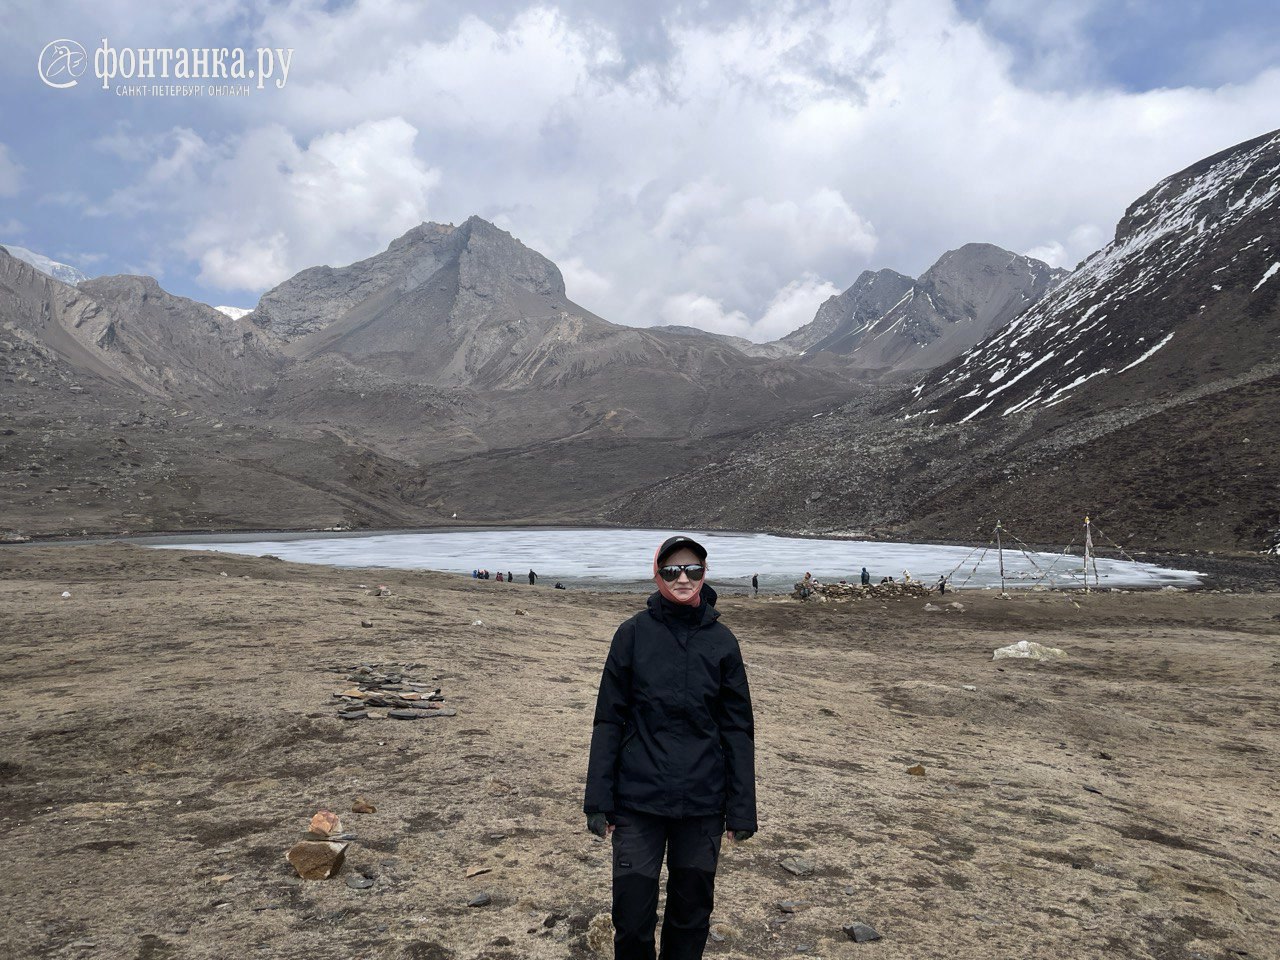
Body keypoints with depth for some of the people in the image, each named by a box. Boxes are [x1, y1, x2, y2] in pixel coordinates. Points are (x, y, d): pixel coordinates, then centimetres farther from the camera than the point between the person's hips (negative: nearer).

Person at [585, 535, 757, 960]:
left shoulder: (721, 641, 0)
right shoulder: (633, 634, -4)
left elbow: (738, 729, 3)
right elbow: (608, 720, -2)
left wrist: (742, 810, 1)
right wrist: (598, 801, -4)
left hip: (703, 804, 1)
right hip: (639, 799, -1)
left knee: (692, 910, 13)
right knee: (632, 913, 4)